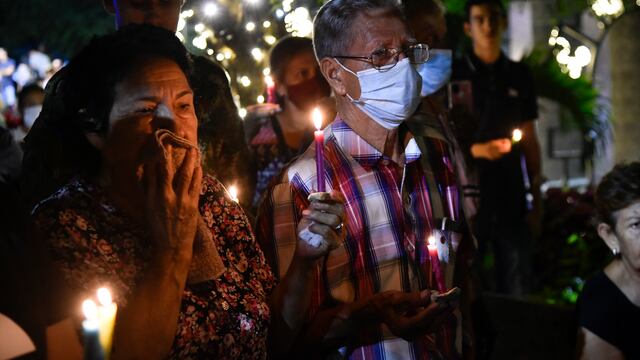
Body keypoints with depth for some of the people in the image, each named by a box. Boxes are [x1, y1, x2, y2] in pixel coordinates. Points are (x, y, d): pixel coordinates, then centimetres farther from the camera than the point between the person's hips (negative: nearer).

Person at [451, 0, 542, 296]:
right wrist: (475, 150, -17)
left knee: (517, 291, 3)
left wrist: (536, 198, 8)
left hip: (512, 200, 3)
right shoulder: (453, 75, 1)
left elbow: (530, 141, 13)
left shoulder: (519, 76, 10)